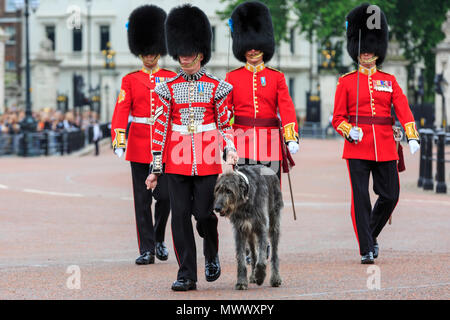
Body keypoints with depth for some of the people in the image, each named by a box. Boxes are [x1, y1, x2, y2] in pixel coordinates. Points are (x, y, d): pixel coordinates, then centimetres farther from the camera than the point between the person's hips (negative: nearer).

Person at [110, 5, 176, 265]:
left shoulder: (171, 78, 6)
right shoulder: (130, 80, 5)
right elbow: (121, 111, -3)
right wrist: (119, 141, -15)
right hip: (139, 144, 0)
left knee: (165, 195, -4)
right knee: (142, 199, 0)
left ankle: (159, 239, 21)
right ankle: (147, 250, 4)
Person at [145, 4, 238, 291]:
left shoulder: (216, 87, 3)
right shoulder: (169, 88, 6)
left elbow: (224, 124, 8)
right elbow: (161, 127, 6)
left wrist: (230, 149, -10)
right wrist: (155, 167, 4)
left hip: (207, 160, -1)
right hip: (178, 160, 1)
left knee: (204, 213, -5)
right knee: (180, 215, -3)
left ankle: (212, 255, 26)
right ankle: (187, 275, 1)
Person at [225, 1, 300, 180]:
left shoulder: (277, 77, 8)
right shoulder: (232, 77, 7)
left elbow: (287, 108, -3)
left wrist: (291, 138, -17)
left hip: (270, 145, 0)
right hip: (242, 145, 0)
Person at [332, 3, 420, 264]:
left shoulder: (389, 81, 10)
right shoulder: (346, 82, 5)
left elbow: (404, 110, 0)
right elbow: (338, 118, 4)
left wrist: (412, 137, -15)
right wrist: (349, 131, -17)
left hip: (385, 147, 2)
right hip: (358, 147, -2)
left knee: (390, 196, 1)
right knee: (361, 198, -7)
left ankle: (371, 234, 26)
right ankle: (367, 250, -2)